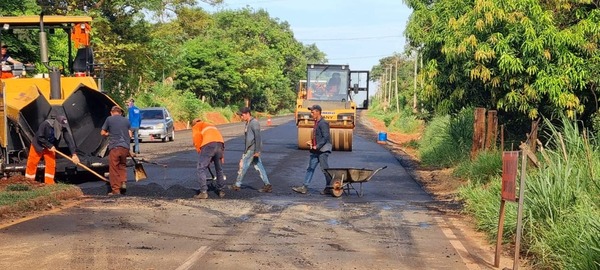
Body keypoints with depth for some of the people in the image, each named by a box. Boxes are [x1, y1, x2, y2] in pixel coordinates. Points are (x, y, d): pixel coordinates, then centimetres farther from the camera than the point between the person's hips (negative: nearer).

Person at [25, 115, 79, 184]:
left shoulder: (64, 128, -22)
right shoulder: (45, 124, -33)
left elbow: (69, 140, -29)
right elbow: (40, 137, -26)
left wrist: (73, 154, -37)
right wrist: (50, 146, -28)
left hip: (51, 147, 3)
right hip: (38, 145, -3)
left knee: (51, 164, -5)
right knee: (32, 163, 2)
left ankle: (49, 182, 5)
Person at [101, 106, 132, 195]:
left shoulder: (109, 119, 3)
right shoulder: (126, 121, 13)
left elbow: (102, 133, 7)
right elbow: (130, 135, 13)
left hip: (114, 147, -4)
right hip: (125, 147, 4)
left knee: (114, 169, 1)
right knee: (123, 165, 22)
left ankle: (116, 190, 0)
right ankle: (123, 182, 3)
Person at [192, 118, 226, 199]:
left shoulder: (196, 127, 24)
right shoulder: (211, 126, 40)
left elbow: (197, 138, 3)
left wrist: (199, 151, 11)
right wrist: (222, 156, 28)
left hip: (208, 145, -5)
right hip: (220, 143, 5)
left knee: (201, 169, 2)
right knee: (219, 169, 19)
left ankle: (203, 192, -5)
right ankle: (221, 191, 26)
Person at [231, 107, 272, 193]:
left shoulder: (254, 123, -14)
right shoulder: (248, 123, 16)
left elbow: (258, 137, -20)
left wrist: (257, 151, -23)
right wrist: (245, 149, 25)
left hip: (252, 149, -10)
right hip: (249, 149, 10)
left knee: (243, 165, -1)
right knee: (259, 167, 6)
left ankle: (237, 185, 9)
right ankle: (267, 185, 5)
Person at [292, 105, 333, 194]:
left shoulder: (323, 123, -15)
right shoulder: (316, 123, 15)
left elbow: (326, 137, -21)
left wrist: (317, 146, -20)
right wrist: (311, 142, 11)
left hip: (323, 150, -10)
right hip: (316, 150, 10)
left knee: (324, 169, -3)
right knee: (310, 168, 8)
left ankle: (329, 188, 7)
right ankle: (304, 187, 9)